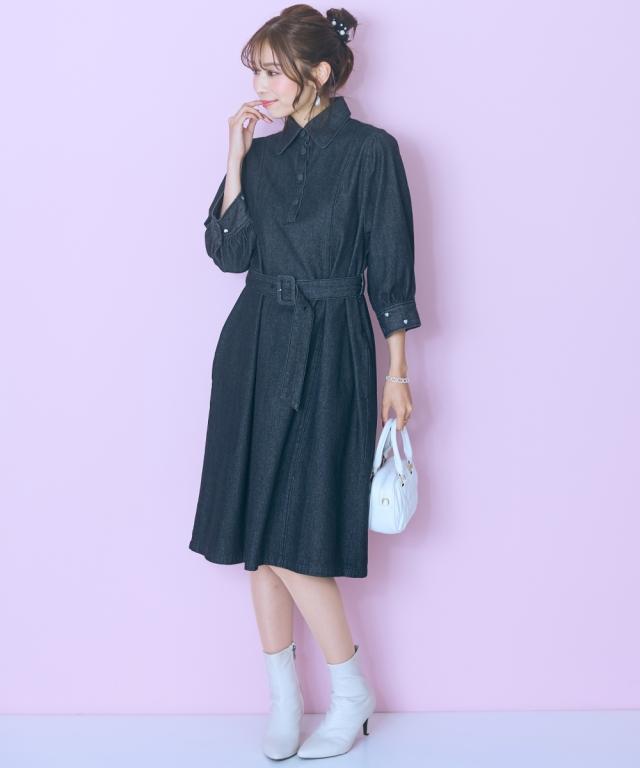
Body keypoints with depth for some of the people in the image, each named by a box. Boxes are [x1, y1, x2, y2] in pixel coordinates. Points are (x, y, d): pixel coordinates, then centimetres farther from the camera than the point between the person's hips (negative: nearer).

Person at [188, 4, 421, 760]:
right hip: (256, 348, 5)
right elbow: (229, 252, 1)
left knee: (290, 534, -7)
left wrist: (397, 375, -4)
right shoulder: (260, 150, 9)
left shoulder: (370, 149, -4)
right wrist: (237, 161, -6)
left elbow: (391, 269, -4)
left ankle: (352, 690, 13)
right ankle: (284, 698, 19)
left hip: (327, 354, -5)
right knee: (258, 528, 6)